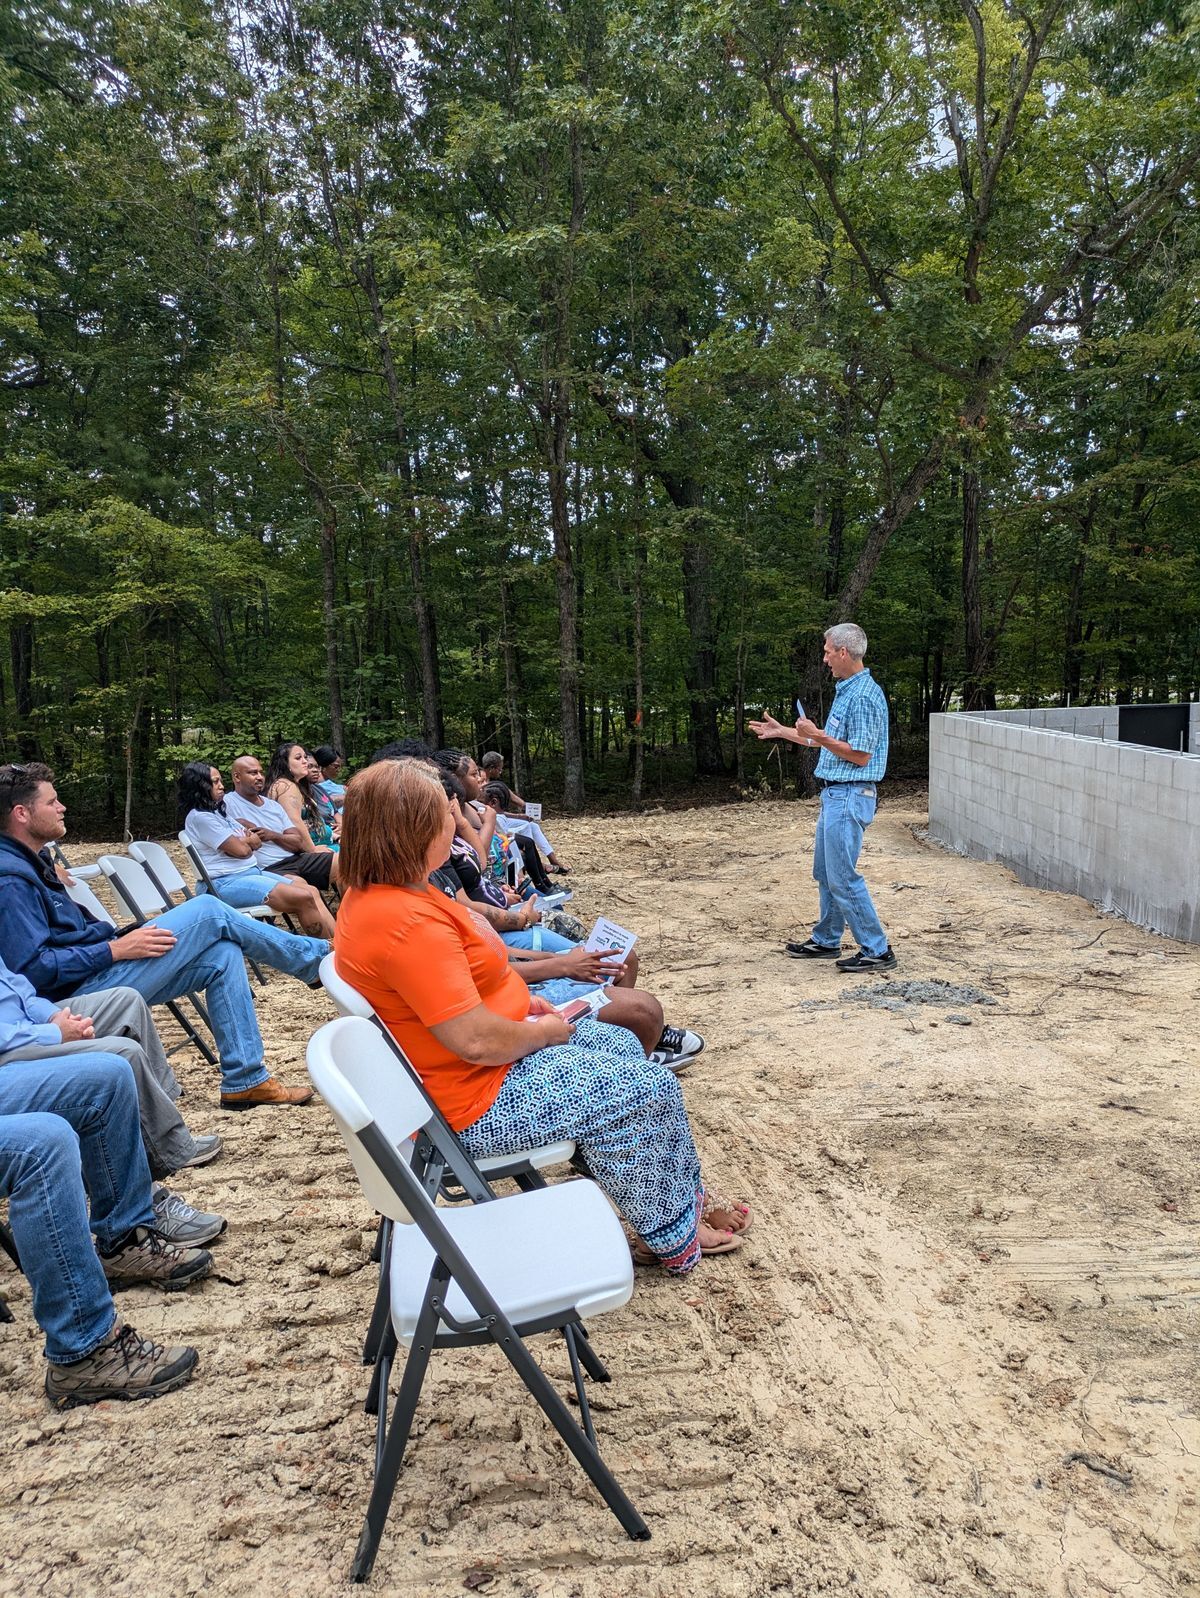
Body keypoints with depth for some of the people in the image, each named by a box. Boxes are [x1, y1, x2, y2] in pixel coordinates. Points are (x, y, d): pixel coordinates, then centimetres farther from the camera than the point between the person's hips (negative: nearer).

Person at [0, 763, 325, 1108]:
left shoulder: (29, 862, 13)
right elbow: (31, 969, -24)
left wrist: (123, 939, 9)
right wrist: (116, 950, -20)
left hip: (97, 976, 10)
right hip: (79, 992, -10)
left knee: (222, 954, -2)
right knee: (208, 911, -11)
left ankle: (245, 1080, 0)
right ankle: (317, 957, 6)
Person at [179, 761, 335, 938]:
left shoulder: (218, 811, 19)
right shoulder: (199, 817, -11)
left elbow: (257, 838, 21)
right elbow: (241, 849, -15)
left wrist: (248, 838, -2)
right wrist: (249, 840, 8)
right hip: (228, 882, -10)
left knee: (311, 891, -7)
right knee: (304, 899, -21)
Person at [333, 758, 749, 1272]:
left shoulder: (371, 893, 2)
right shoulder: (408, 922, -32)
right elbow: (476, 1040, -32)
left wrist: (519, 1000, 7)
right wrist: (545, 1031, -13)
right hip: (477, 1101, -11)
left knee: (621, 1046, 19)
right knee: (647, 1090, -4)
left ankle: (684, 1197, 29)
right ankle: (674, 1239, 17)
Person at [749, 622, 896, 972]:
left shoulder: (864, 696, -18)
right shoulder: (845, 691, 15)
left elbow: (860, 755, -21)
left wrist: (818, 736, -18)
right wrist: (781, 731, 28)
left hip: (850, 796, -11)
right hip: (834, 794, 11)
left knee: (843, 877, -7)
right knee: (825, 872, 17)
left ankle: (876, 950, 1)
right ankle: (826, 941, 29)